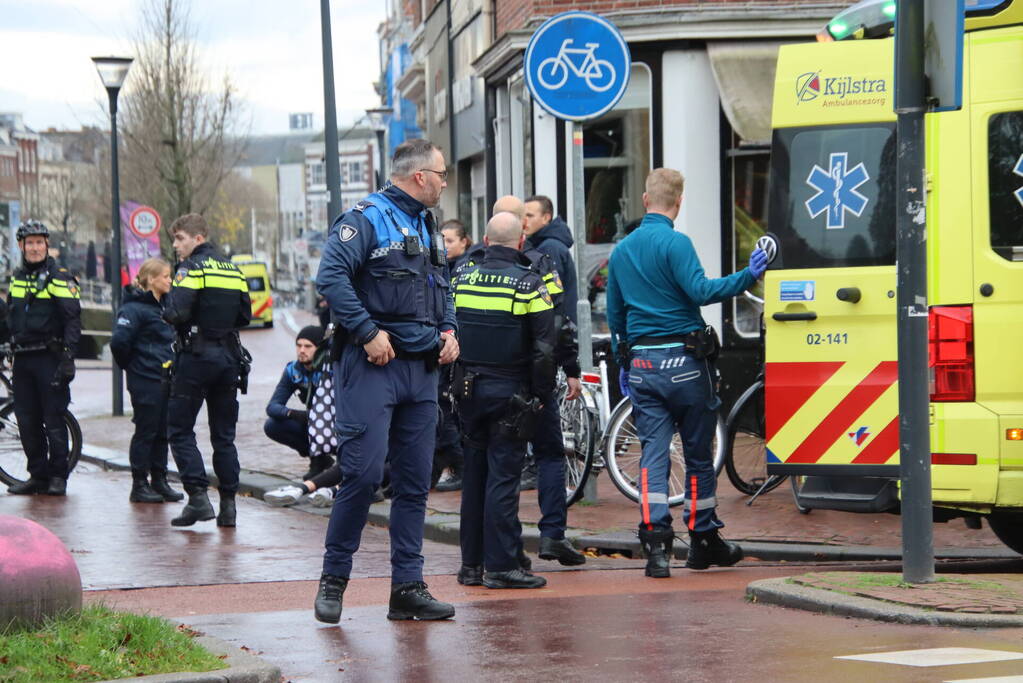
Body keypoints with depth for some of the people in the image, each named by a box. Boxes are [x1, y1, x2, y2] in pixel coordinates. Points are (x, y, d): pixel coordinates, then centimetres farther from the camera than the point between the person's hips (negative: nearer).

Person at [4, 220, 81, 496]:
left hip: (49, 358, -6)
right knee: (27, 420, 6)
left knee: (54, 420, -4)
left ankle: (58, 476, 3)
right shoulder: (17, 278, 15)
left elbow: (73, 320, -9)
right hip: (23, 359, 6)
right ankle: (38, 475, 13)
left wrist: (68, 357, -17)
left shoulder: (60, 277, -4)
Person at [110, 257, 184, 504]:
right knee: (145, 432, -2)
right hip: (145, 382, -8)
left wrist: (172, 367, 13)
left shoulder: (162, 306, 15)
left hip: (165, 380, 8)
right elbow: (119, 341, -22)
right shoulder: (134, 308, -14)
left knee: (162, 433, 11)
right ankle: (139, 486, 5)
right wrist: (131, 366, -8)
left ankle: (159, 481, 19)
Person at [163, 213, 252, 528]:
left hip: (196, 357, -6)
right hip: (229, 357, 6)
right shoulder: (233, 270, 12)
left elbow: (176, 312, -20)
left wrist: (165, 313, 0)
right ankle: (228, 504, 7)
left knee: (179, 430, 1)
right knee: (224, 434, 10)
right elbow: (245, 315, 13)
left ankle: (198, 496, -10)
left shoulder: (192, 268, -9)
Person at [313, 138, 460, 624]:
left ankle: (408, 587, 10)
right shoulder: (366, 219, -8)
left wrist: (448, 329, 12)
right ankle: (333, 578, 2)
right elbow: (331, 277, -18)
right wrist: (368, 332, -20)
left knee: (415, 480, 6)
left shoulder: (428, 227, 19)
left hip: (421, 367, 8)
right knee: (364, 471, -12)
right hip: (372, 365, -8)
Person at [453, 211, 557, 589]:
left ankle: (471, 563, 16)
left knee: (473, 475, 12)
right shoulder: (529, 284, -9)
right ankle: (500, 565, -5)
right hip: (510, 394, -4)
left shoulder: (461, 279, 4)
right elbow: (544, 347, -11)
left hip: (469, 390, 4)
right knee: (503, 477, -4)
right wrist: (541, 394, -2)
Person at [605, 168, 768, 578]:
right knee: (699, 453, 7)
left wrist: (624, 365, 26)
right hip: (683, 360, -5)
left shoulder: (621, 251, 12)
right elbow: (700, 291, -20)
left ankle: (656, 543, -12)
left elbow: (614, 314, 18)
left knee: (653, 453, 1)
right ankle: (703, 540, 16)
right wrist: (747, 277, -20)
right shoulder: (674, 243, -8)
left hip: (641, 363, 5)